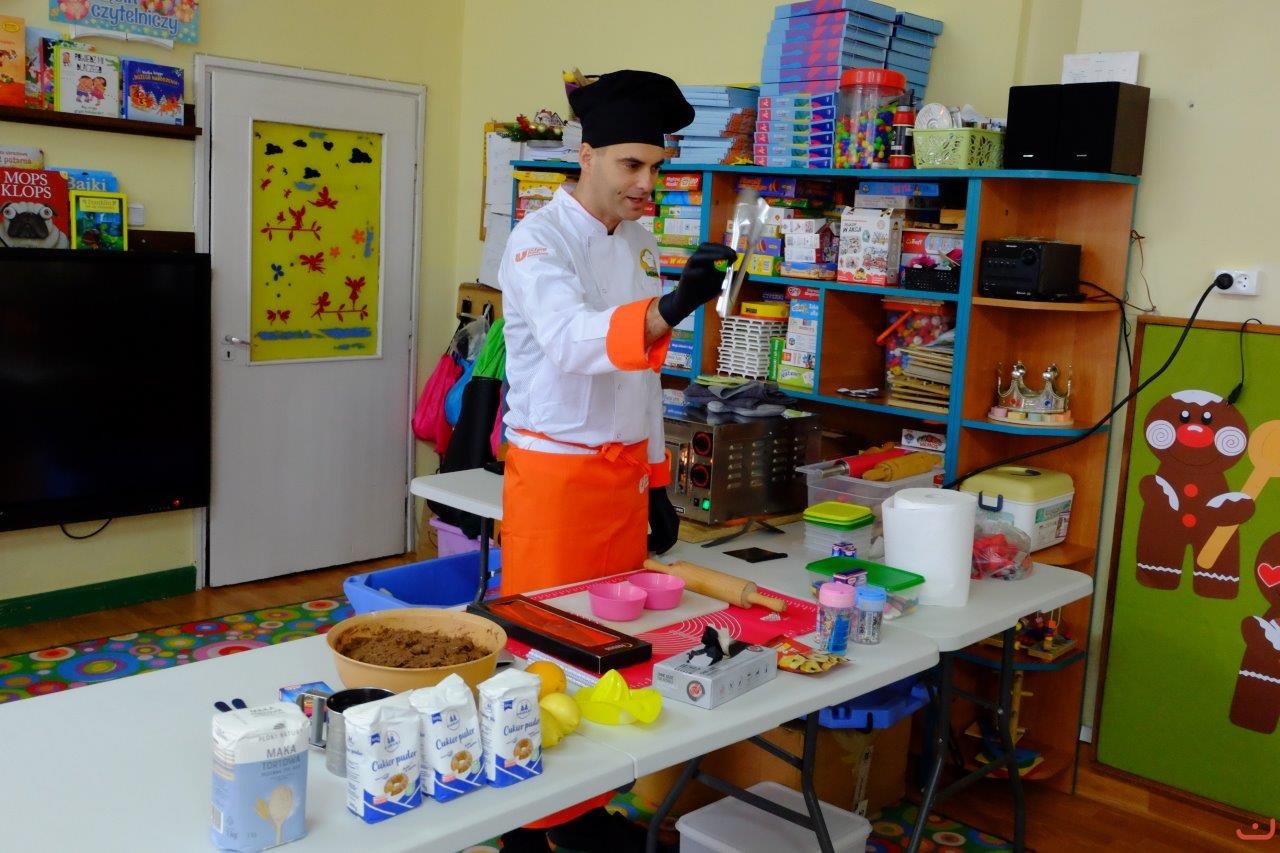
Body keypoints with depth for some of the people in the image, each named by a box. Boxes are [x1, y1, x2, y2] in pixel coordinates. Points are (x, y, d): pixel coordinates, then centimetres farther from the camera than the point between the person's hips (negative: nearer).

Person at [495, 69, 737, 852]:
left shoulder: (641, 245, 9)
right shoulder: (539, 242, -14)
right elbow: (573, 341, -35)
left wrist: (656, 483, 15)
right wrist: (672, 306, -52)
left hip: (624, 475, 7)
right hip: (554, 476, -7)